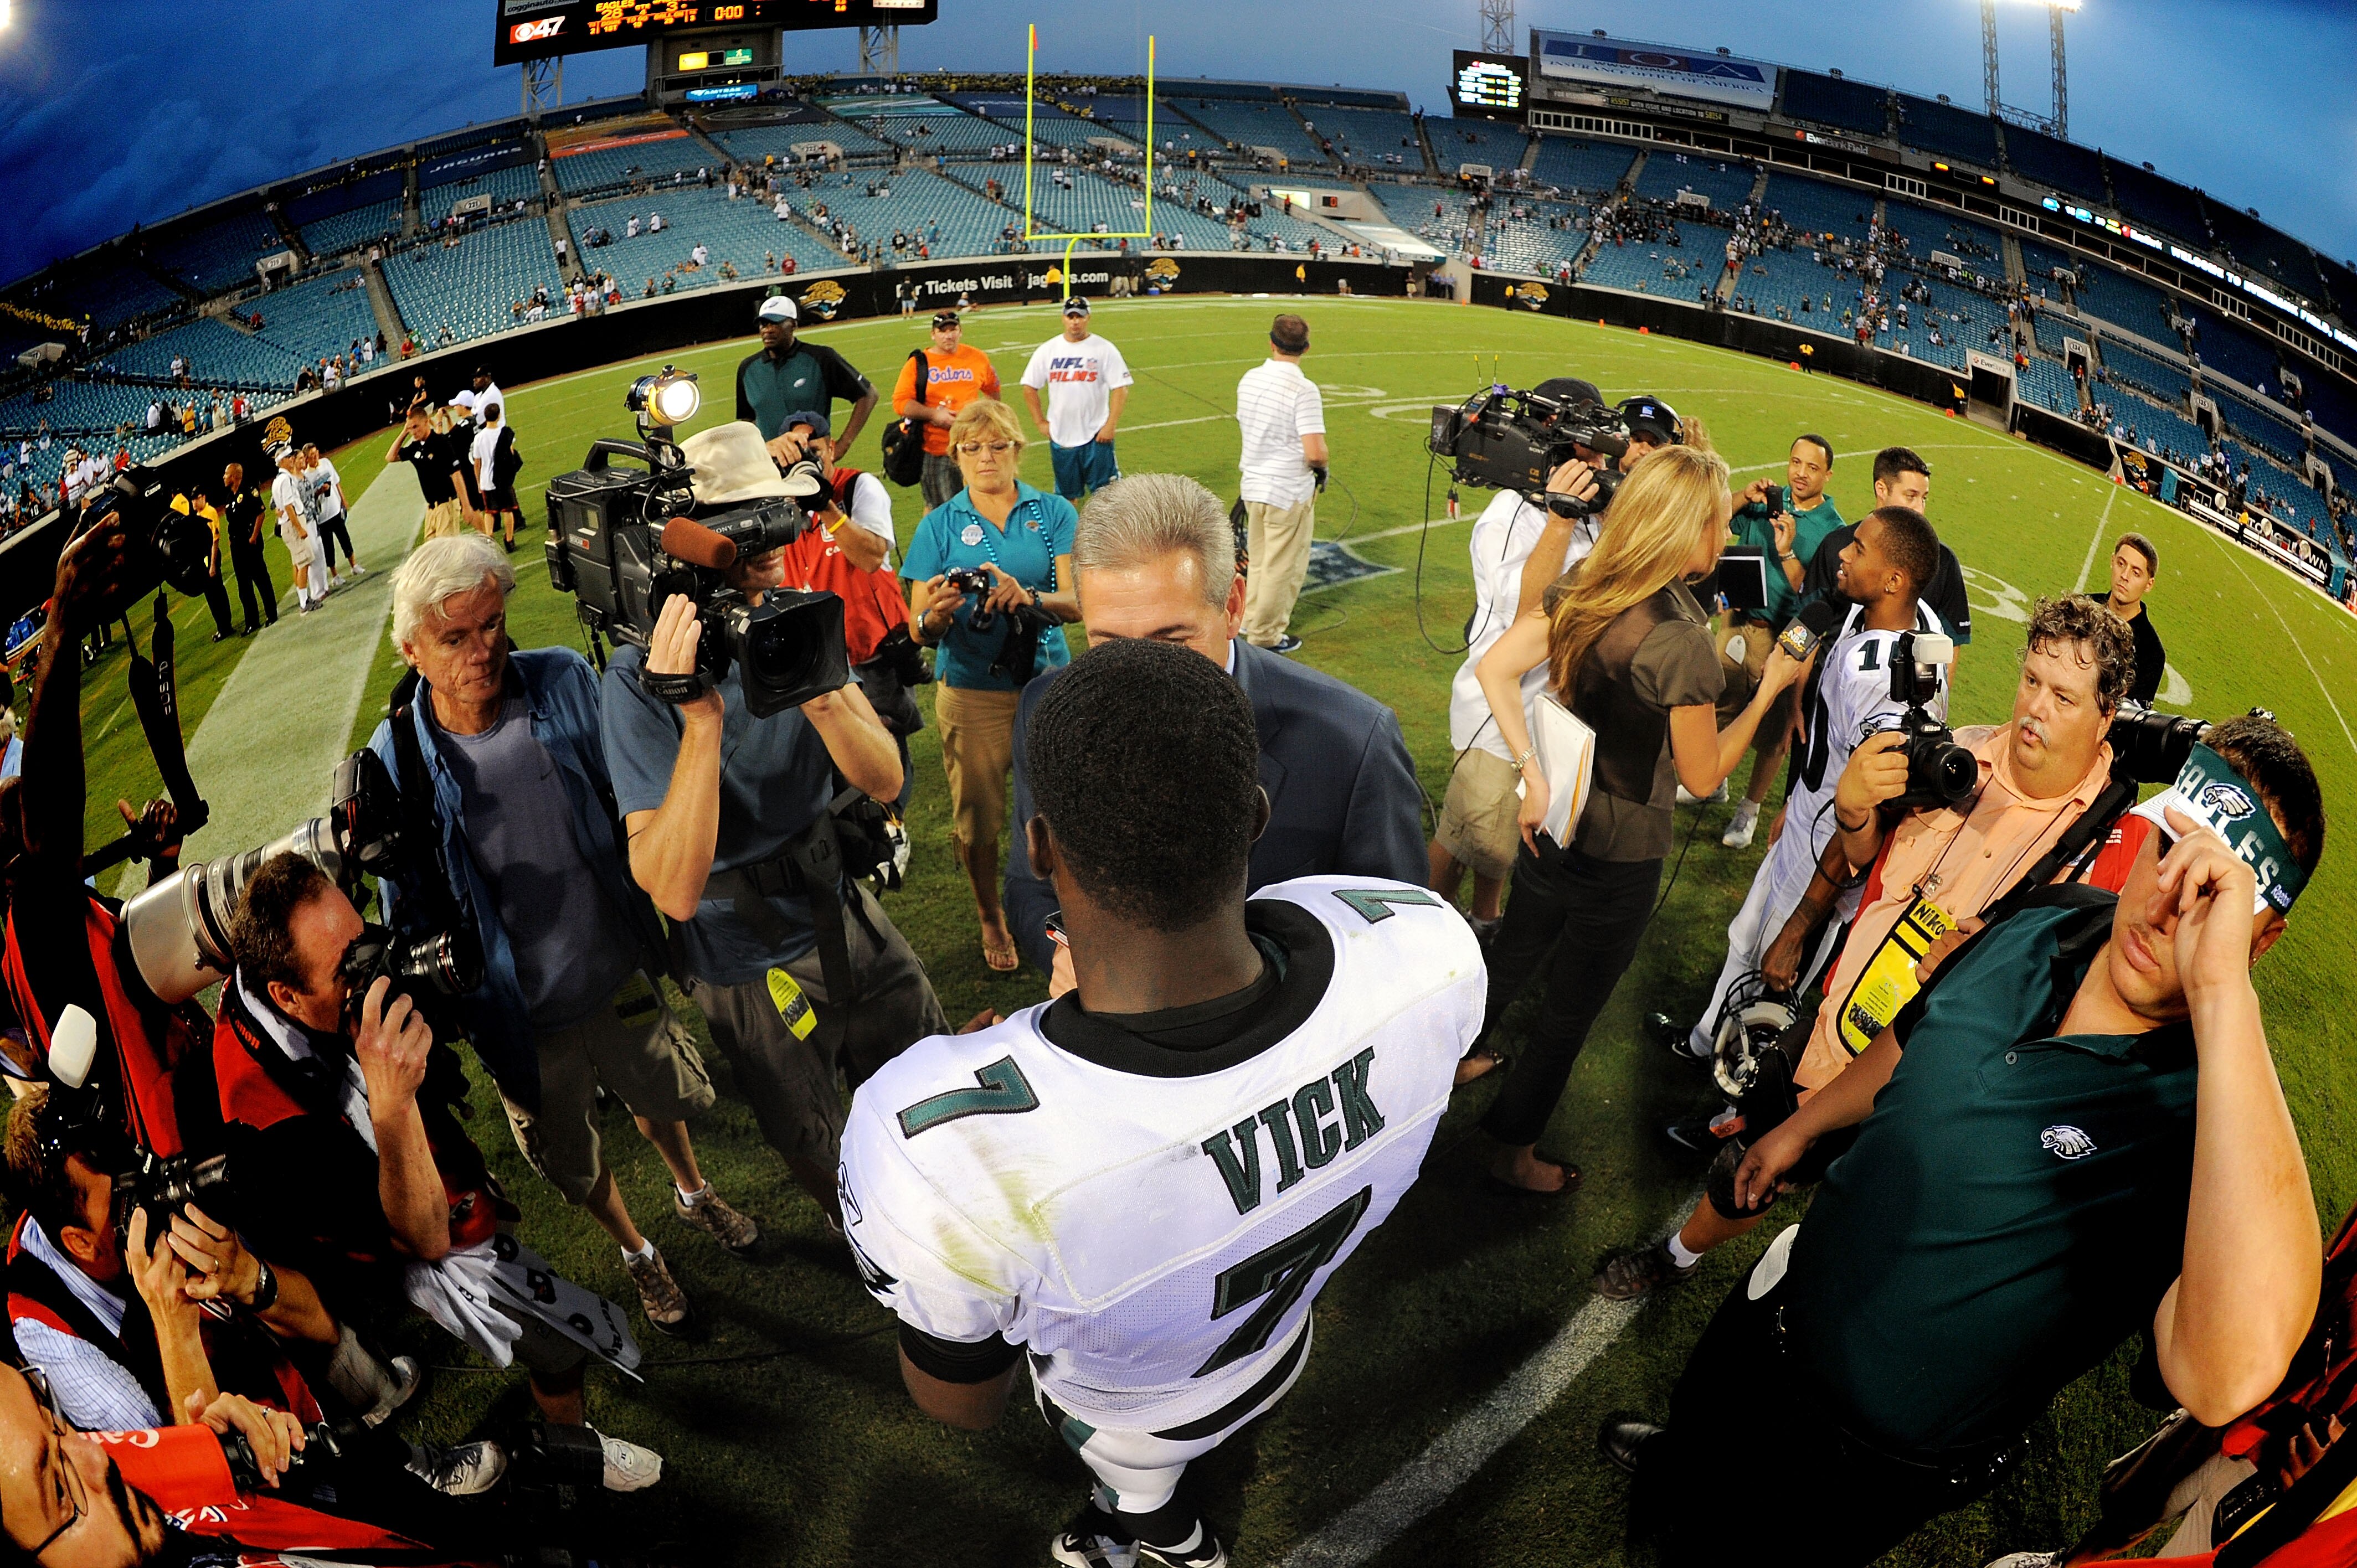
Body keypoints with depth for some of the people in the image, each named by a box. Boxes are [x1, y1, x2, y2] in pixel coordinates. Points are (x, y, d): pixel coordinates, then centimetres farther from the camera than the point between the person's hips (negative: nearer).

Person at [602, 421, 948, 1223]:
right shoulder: (641, 679, -24)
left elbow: (884, 779, -13)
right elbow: (674, 890, -33)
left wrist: (819, 691, -33)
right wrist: (701, 717, -42)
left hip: (849, 916, 5)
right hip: (753, 965, -5)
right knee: (821, 1157, 18)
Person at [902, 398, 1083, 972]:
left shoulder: (1054, 513, 2)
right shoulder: (940, 525, 2)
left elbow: (1077, 602, -10)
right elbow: (919, 630, -3)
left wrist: (1028, 597, -31)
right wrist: (934, 617, -27)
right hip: (971, 692, 0)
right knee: (979, 815, 9)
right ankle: (991, 918, 33)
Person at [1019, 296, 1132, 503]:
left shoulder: (1104, 349, -4)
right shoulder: (1048, 350, 3)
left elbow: (1120, 389, -7)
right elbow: (1029, 387, 9)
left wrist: (1111, 426, -13)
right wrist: (1040, 422, 5)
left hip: (1096, 436, -3)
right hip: (1060, 437, 3)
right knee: (1066, 494, 12)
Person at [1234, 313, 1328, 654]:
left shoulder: (1249, 379, 2)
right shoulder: (1303, 390, -20)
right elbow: (1315, 453, -26)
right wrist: (1322, 467, -3)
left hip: (1253, 485, 7)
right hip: (1290, 493, -7)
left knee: (1260, 562, 22)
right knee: (1282, 568, 8)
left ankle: (1251, 622, 33)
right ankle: (1265, 637, 17)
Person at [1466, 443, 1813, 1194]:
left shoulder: (1583, 583, -8)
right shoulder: (1681, 642, -28)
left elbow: (1496, 666, -8)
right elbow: (1702, 776, -17)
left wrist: (1534, 776, -9)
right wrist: (1769, 688, -8)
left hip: (1556, 819, 6)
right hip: (1621, 854, -6)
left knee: (1513, 954, 29)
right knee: (1572, 1005, 14)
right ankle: (1515, 1152, 32)